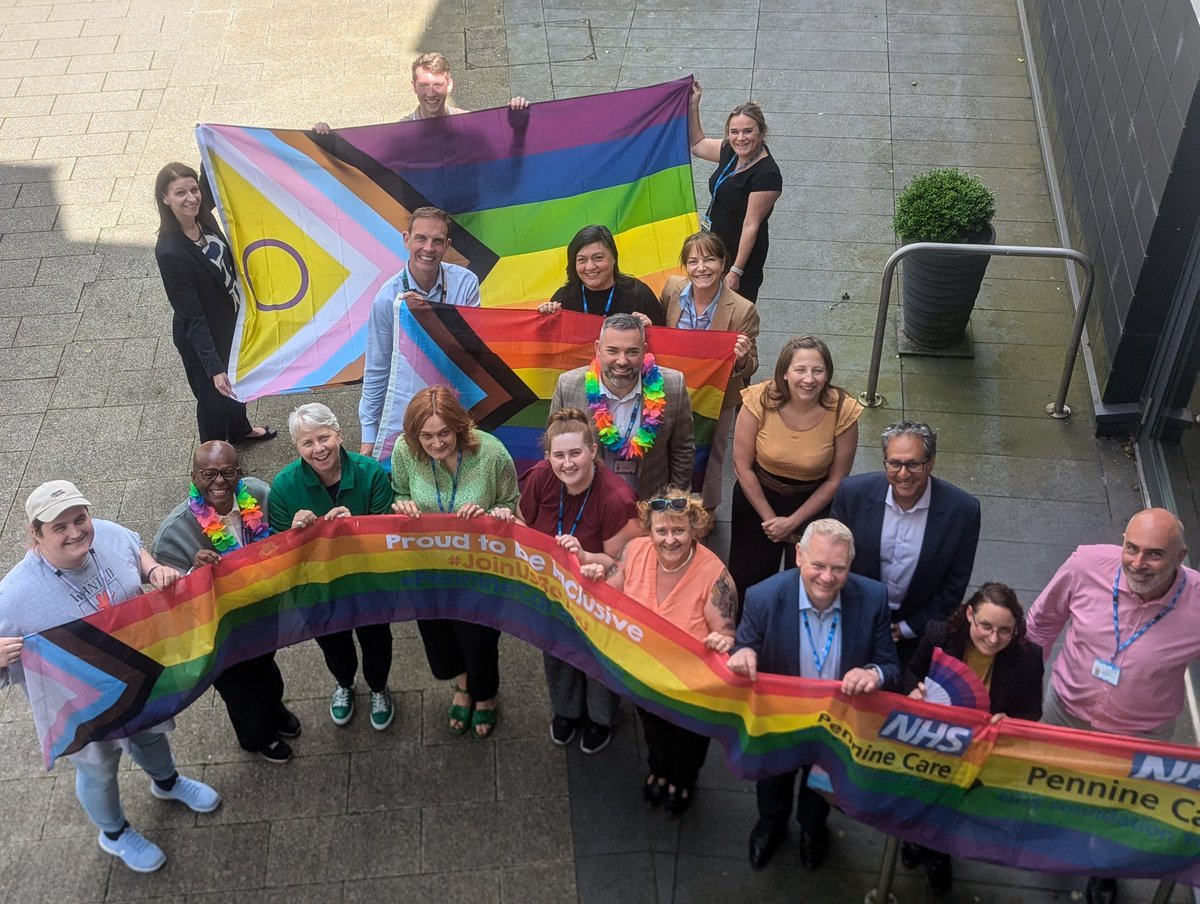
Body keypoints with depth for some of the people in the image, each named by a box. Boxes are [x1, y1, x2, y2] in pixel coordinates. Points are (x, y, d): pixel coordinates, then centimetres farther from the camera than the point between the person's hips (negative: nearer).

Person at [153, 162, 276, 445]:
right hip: (201, 337, -7)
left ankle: (240, 429, 60)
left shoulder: (204, 219, -15)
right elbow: (191, 317, -30)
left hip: (230, 319, 7)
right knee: (214, 394, 16)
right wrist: (214, 368, -29)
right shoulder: (170, 252, -34)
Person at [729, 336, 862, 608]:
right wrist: (769, 518, -8)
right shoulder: (759, 401, -23)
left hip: (813, 502, 0)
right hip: (758, 496, 0)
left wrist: (792, 522, -10)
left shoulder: (843, 411, -22)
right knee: (748, 579, 14)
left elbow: (836, 479, -10)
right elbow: (743, 466, -12)